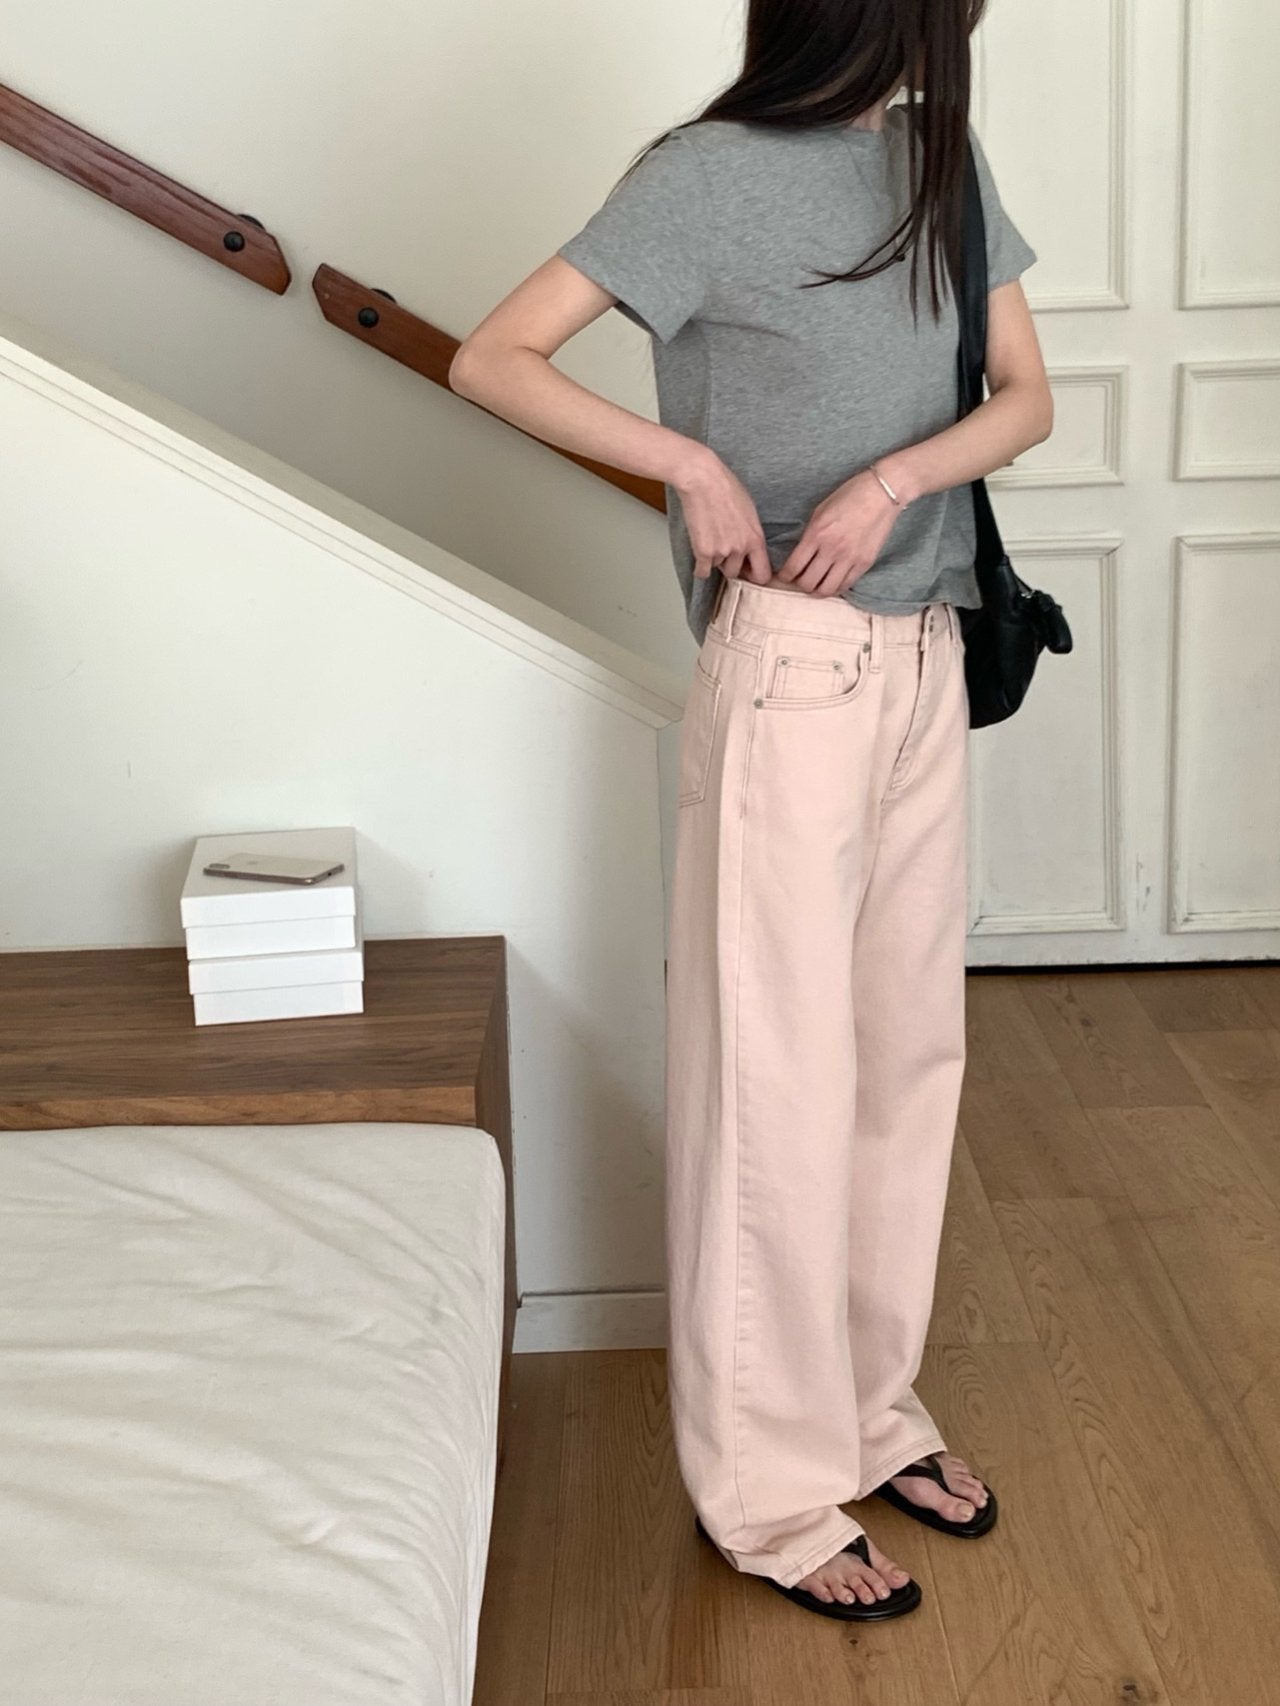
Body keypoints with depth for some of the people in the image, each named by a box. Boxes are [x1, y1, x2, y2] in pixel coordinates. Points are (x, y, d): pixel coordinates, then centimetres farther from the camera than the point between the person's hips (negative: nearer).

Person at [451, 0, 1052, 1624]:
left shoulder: (944, 159, 9)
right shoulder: (715, 171, -11)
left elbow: (1026, 397, 7)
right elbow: (491, 361, -12)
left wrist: (897, 474, -12)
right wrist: (689, 458, -21)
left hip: (926, 658, 7)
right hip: (791, 667, -7)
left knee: (909, 1049, 13)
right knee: (780, 1077, 0)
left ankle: (872, 1406, 31)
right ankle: (772, 1490, 14)